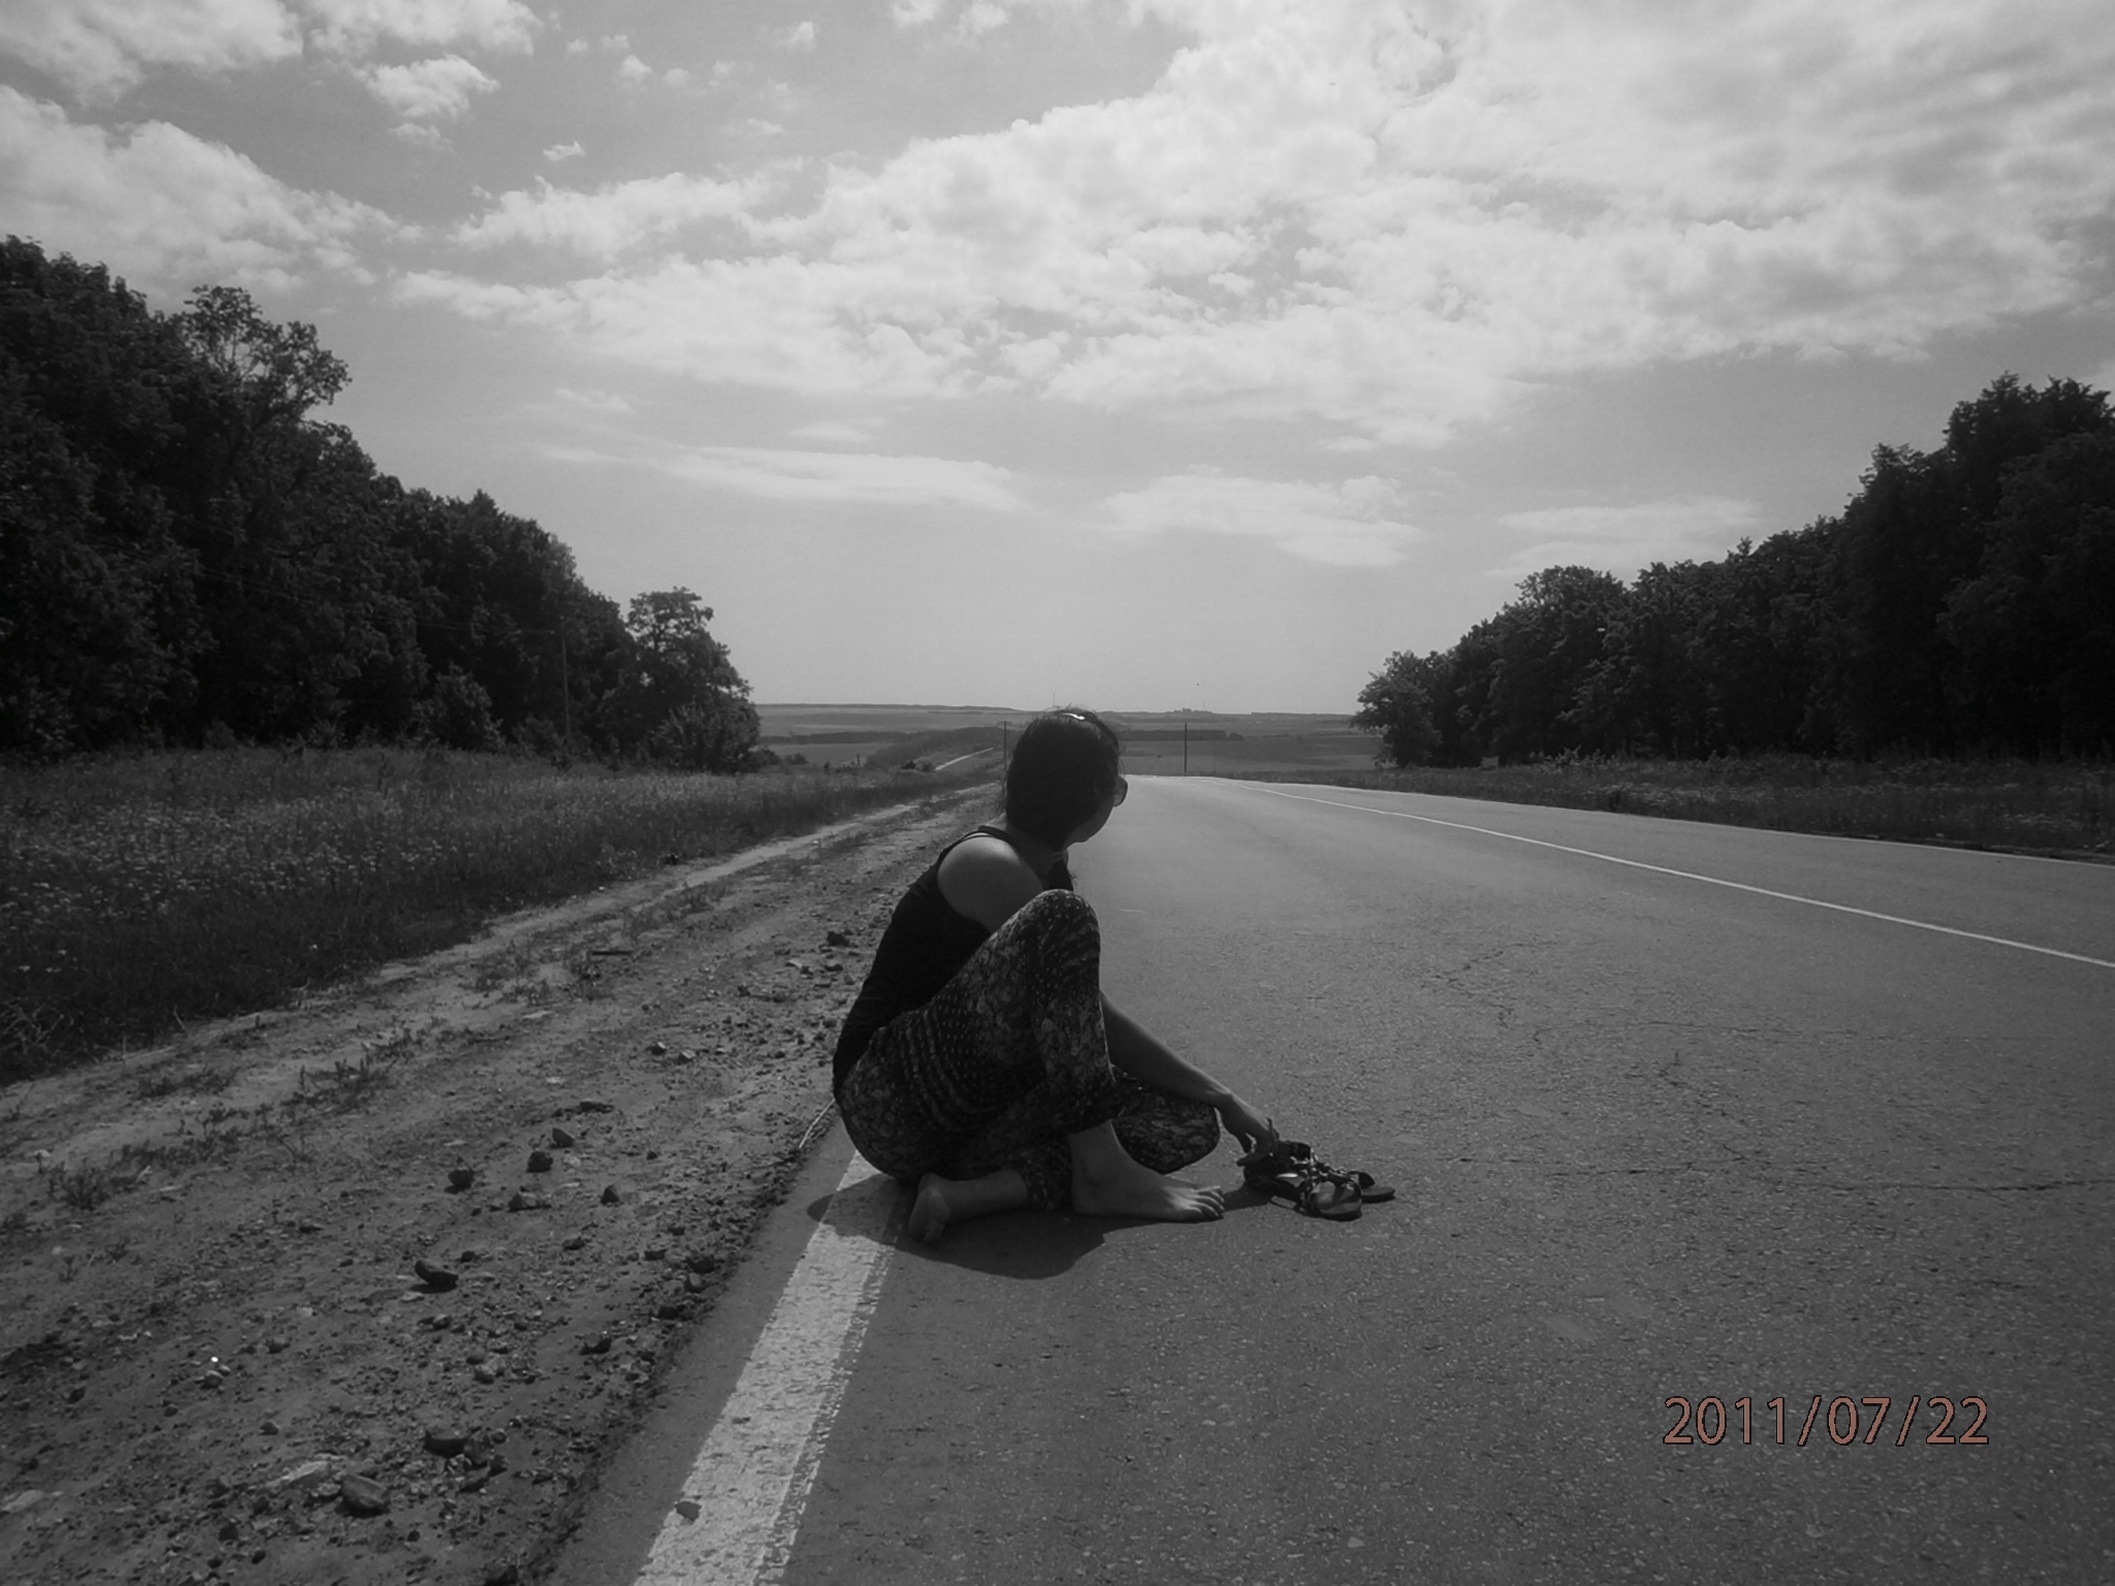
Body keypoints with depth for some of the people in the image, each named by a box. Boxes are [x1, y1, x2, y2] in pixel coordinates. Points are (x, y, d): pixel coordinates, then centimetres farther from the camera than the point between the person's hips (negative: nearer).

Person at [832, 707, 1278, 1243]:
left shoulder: (1049, 869, 13)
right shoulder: (991, 866, -15)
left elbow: (1085, 1015, 15)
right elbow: (1093, 1019, -16)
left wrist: (1216, 1098, 9)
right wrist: (1219, 1096, -9)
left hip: (973, 1113, 9)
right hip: (892, 1106, -9)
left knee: (1189, 1124, -8)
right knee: (1061, 917, -27)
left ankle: (975, 1191, -20)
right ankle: (1102, 1172, -24)